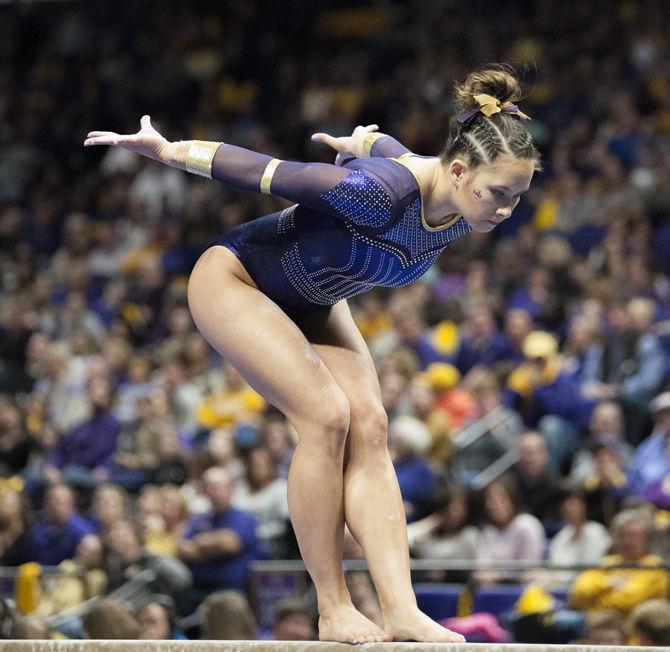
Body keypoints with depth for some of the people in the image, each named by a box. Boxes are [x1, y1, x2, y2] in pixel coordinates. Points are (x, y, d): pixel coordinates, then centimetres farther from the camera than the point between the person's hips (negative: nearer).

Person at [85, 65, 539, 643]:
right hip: (234, 279, -7)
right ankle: (334, 612, -13)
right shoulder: (379, 192, -39)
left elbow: (387, 147, 5)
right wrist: (166, 150, -18)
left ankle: (402, 612, -17)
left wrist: (363, 144, 23)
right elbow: (264, 172, -27)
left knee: (368, 427, -10)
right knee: (326, 414, -21)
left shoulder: (464, 211, -16)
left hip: (310, 303, 7)